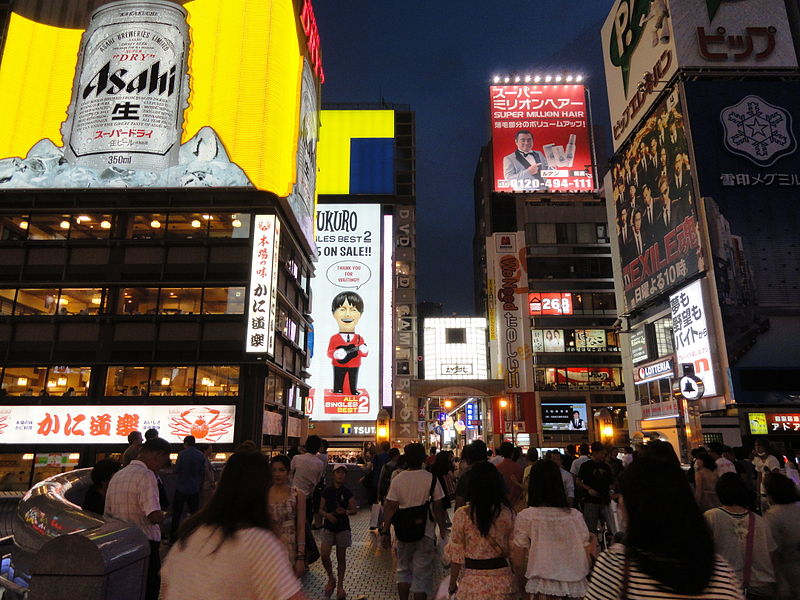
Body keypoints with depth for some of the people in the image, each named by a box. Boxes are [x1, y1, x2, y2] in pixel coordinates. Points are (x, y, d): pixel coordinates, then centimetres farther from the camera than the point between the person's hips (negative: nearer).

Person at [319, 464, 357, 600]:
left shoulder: (347, 493, -3)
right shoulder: (327, 491, 0)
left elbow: (354, 510, -2)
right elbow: (321, 510, 3)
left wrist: (345, 512, -22)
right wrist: (327, 515, -17)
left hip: (343, 527, -1)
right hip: (328, 526, 1)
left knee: (341, 558, 7)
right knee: (324, 555, -11)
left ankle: (340, 586, 23)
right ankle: (331, 579, 14)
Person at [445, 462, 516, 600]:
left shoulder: (462, 515, -14)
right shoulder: (507, 513, -8)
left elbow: (456, 555, -8)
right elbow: (513, 550, -2)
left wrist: (452, 585, 4)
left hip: (473, 582, -2)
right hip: (502, 581, 2)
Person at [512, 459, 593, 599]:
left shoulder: (525, 517, -13)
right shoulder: (575, 516, -9)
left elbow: (517, 564, -7)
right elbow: (586, 559, -3)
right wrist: (592, 540, 14)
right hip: (574, 588, 3)